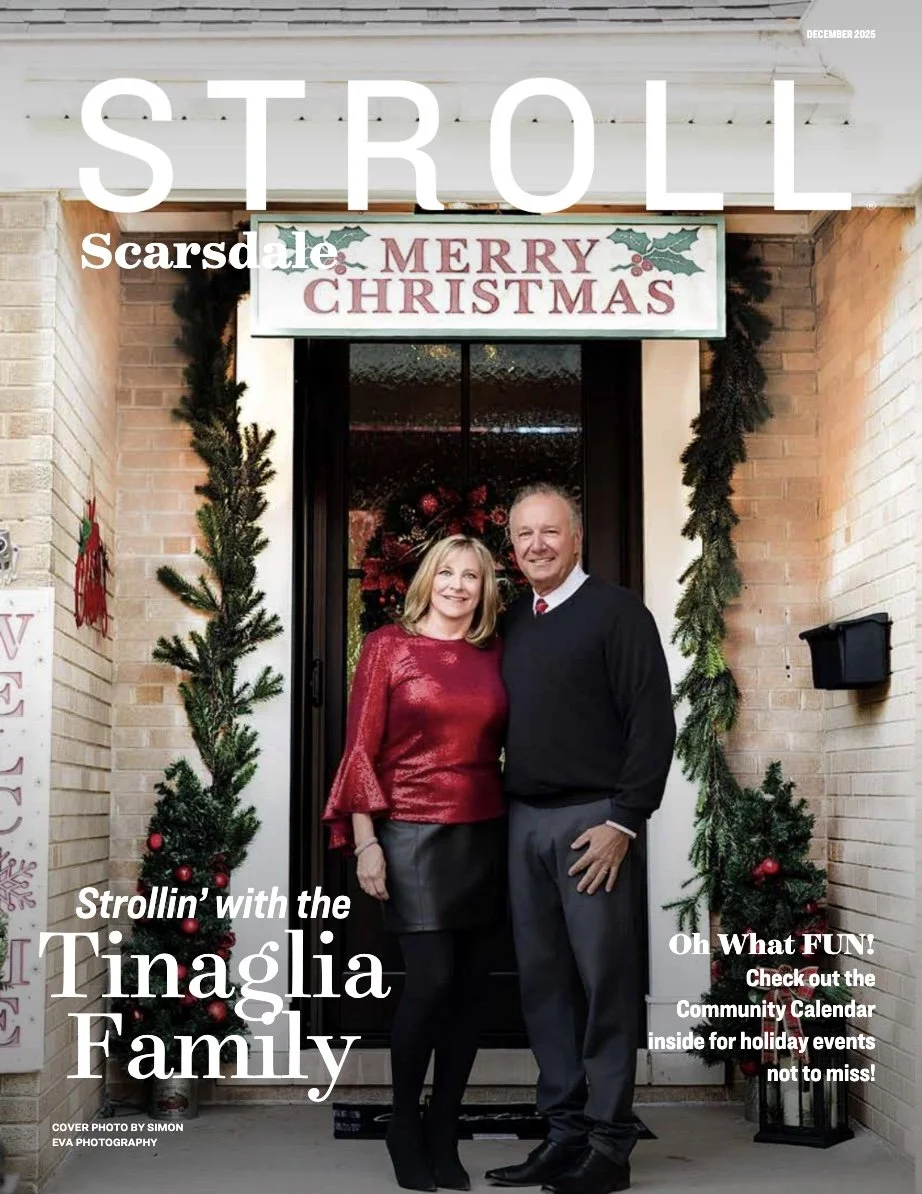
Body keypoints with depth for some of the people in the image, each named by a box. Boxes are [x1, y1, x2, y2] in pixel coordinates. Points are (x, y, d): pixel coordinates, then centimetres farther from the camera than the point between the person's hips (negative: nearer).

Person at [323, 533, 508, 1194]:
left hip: (486, 836, 4)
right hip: (413, 834, -4)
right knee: (431, 979, -10)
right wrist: (365, 841, -9)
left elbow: (512, 746, 13)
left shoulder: (495, 656, 10)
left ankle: (443, 1134, 20)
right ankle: (404, 1126, 14)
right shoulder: (388, 645, 0)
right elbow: (362, 748, -3)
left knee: (470, 985, 6)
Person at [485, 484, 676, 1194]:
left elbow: (653, 723, -9)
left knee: (605, 980, -2)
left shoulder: (616, 611, -4)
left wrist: (623, 821, -14)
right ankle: (566, 1131, 17)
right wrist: (503, 805, 10)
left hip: (592, 820, -6)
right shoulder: (513, 622, 14)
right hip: (524, 821, 6)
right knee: (543, 980, 8)